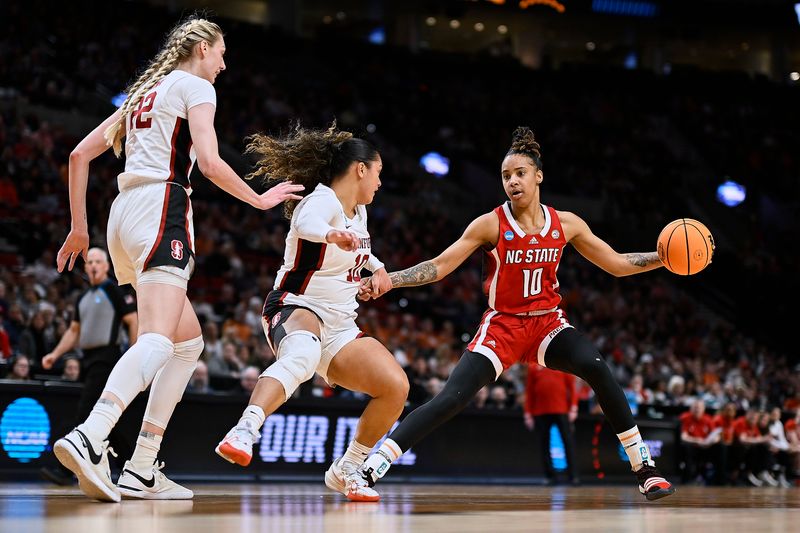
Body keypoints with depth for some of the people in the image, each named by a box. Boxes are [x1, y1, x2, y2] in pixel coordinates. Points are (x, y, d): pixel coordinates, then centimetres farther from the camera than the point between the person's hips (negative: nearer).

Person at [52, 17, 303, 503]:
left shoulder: (145, 91, 27)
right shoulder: (196, 87, 4)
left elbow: (80, 155, 23)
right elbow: (209, 162, -10)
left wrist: (79, 227, 25)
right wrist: (261, 200, 4)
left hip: (125, 214, 9)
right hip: (161, 209, -9)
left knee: (189, 342, 13)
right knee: (158, 340, -23)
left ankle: (142, 471, 4)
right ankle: (88, 440, -45)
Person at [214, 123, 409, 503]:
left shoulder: (358, 212, 12)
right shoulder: (323, 201, -14)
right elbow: (306, 222, -42)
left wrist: (375, 265, 22)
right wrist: (330, 234, -63)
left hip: (339, 326, 8)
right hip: (295, 310, -8)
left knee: (396, 386, -9)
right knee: (302, 356, -42)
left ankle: (346, 470, 9)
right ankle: (244, 433, -59)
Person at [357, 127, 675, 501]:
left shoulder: (566, 224, 0)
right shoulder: (490, 224, -9)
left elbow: (618, 264, 8)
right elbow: (439, 267, -10)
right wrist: (387, 280, -23)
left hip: (549, 325, 2)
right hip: (502, 326, -2)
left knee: (596, 367, -27)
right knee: (451, 400, -20)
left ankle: (644, 469, -15)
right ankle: (368, 470, -16)